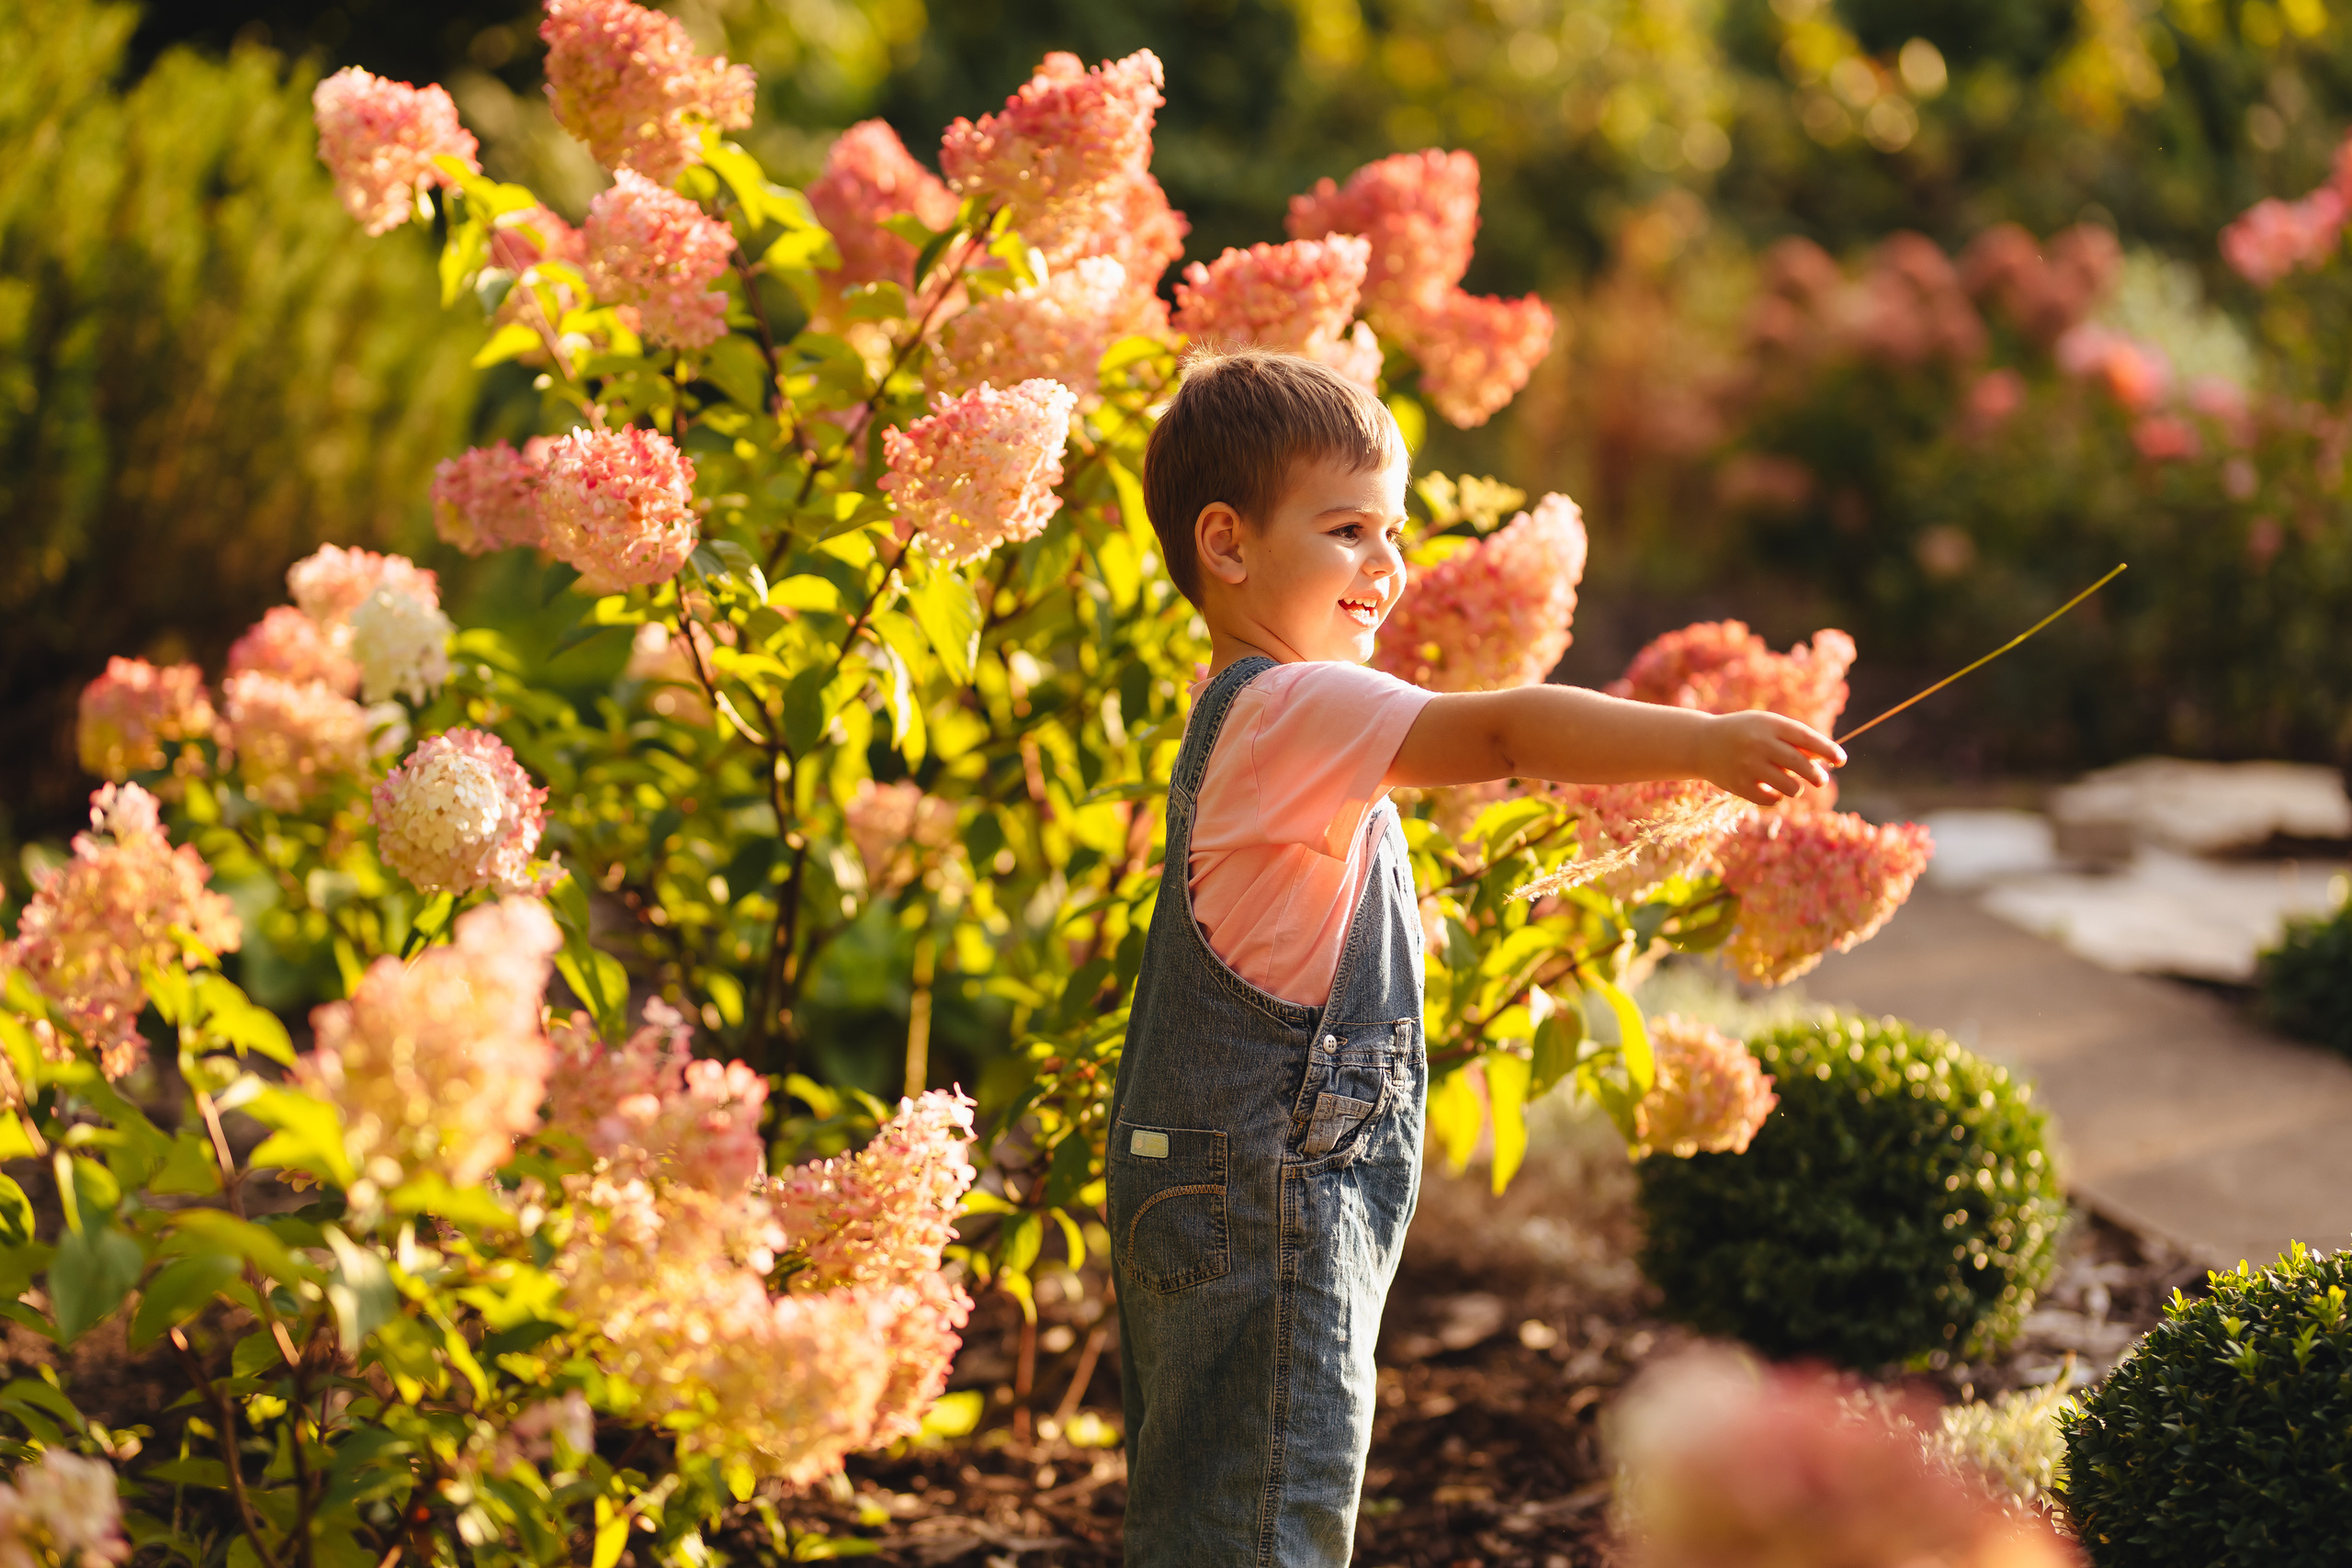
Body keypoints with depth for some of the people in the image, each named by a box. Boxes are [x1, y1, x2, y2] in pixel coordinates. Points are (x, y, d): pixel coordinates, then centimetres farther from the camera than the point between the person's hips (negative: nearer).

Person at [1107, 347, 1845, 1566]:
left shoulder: (1243, 711, 15)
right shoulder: (1295, 707, -18)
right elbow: (1497, 734, -32)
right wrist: (1701, 744, -41)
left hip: (1219, 1185, 11)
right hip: (1263, 1198, -11)